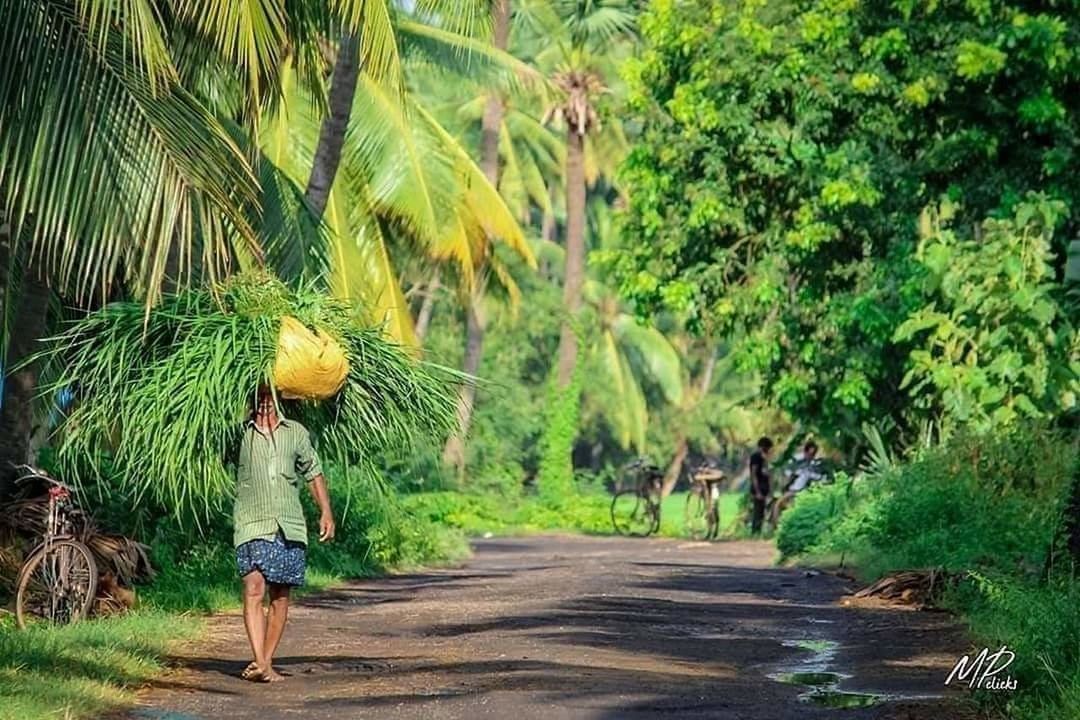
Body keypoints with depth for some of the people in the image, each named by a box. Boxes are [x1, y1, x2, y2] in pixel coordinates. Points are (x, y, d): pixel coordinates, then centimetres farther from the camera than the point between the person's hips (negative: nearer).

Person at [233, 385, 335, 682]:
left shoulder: (296, 433, 11)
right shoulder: (239, 434, 4)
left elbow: (313, 472, 17)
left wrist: (326, 513, 12)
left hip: (289, 525, 3)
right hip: (252, 524, -3)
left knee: (280, 595, 5)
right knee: (253, 589, -16)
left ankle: (266, 660, 14)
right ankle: (260, 664, -21)